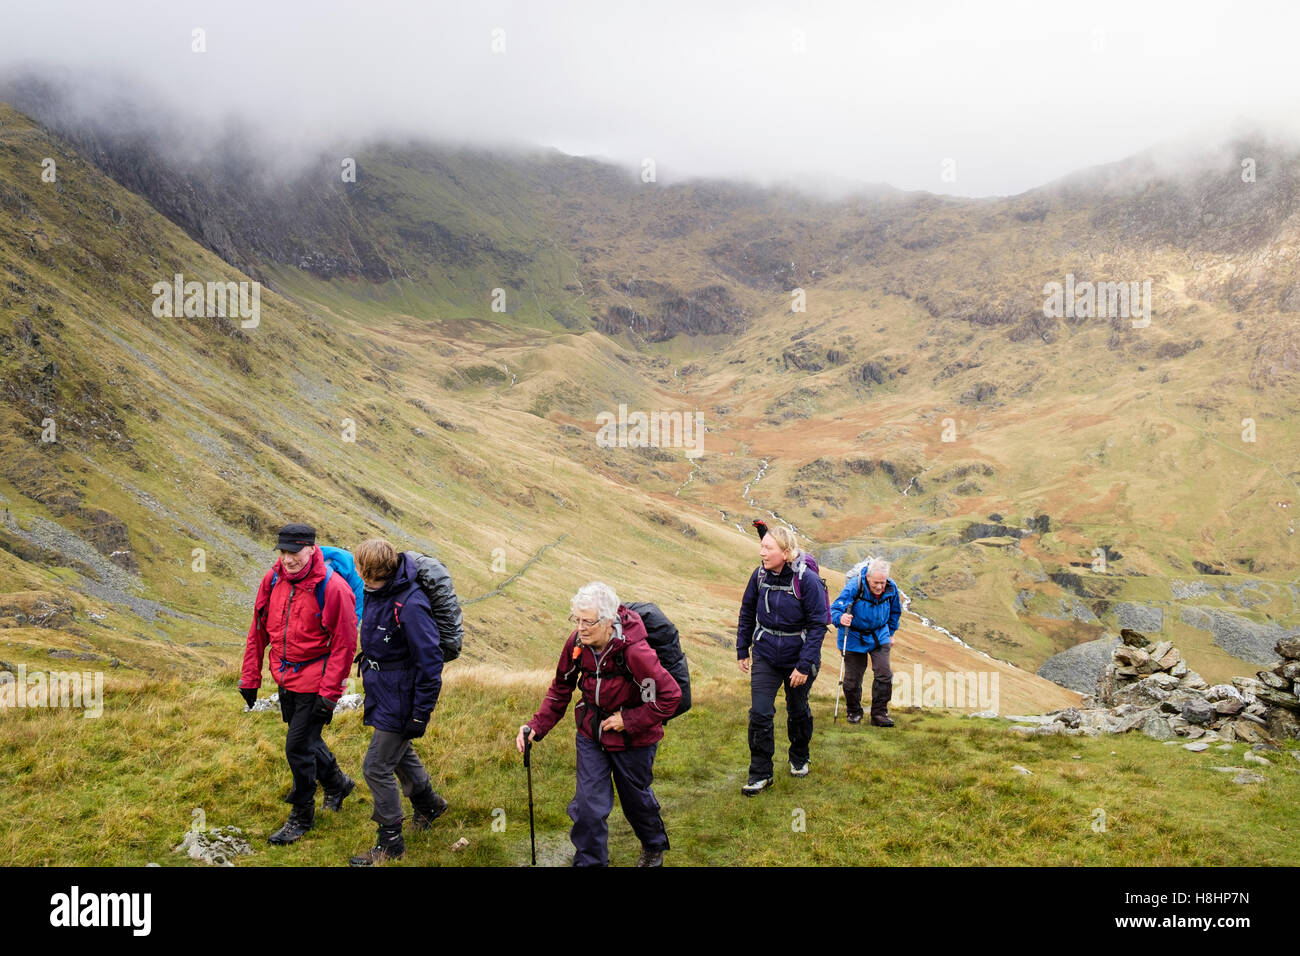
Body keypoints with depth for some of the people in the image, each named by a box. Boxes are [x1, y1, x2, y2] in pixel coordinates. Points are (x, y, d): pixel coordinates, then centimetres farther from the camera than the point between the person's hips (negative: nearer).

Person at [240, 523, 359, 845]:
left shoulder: (332, 587, -22)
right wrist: (250, 678, 8)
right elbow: (258, 631, 8)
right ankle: (337, 783, 47)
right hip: (285, 680, 7)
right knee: (306, 739, 21)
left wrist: (329, 694, -18)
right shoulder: (273, 580, -3)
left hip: (314, 684, -7)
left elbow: (344, 645, -18)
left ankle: (302, 815, 19)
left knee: (298, 747, -2)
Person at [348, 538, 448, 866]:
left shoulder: (410, 605, -30)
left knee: (377, 768, 0)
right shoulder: (377, 592, -2)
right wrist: (369, 679, 24)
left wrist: (420, 715, -21)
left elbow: (430, 664, -26)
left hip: (399, 700, -9)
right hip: (382, 692, 9)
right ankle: (428, 803, 50)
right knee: (400, 752, 26)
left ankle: (390, 842, 16)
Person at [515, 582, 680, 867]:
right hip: (591, 734, 3)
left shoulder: (634, 652, -32)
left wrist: (629, 720, -22)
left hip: (632, 740, -3)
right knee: (589, 804, 1)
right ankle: (589, 861, 23)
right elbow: (560, 689, 0)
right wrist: (537, 725, -11)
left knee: (636, 797, 20)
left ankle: (654, 846, 50)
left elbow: (671, 696, -25)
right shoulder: (577, 643, -16)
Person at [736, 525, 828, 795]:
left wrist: (804, 665, -19)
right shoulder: (759, 575, -7)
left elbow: (818, 625, -17)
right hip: (765, 656, 3)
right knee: (760, 714, -5)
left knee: (798, 711, 16)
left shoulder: (807, 580, -20)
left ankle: (800, 759, 42)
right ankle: (760, 773, 8)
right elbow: (747, 614, 8)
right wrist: (742, 650, 8)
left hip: (798, 658, -2)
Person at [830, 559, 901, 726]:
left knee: (884, 674, -8)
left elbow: (895, 611, 11)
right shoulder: (854, 587, -26)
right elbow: (835, 608, -27)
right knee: (852, 678, 4)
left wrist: (890, 633, 17)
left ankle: (879, 714, 4)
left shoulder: (891, 588, -11)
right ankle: (854, 712, 27)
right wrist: (841, 618, -49)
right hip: (854, 637, -3)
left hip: (879, 636, 3)